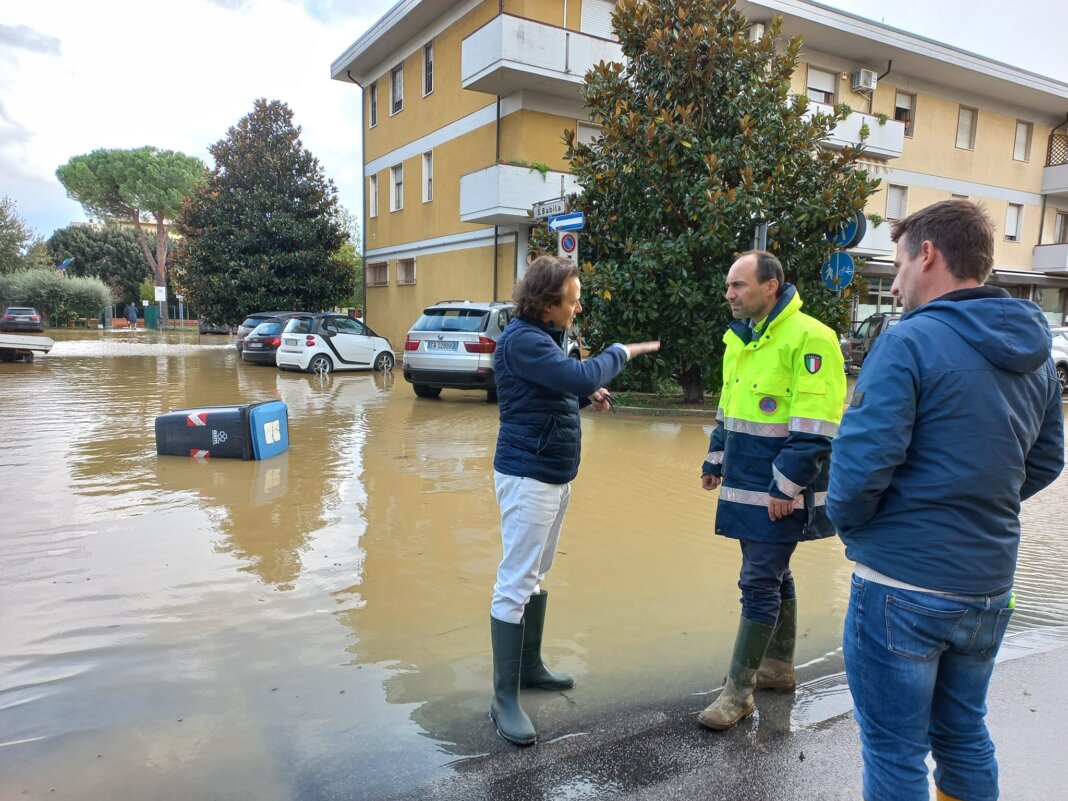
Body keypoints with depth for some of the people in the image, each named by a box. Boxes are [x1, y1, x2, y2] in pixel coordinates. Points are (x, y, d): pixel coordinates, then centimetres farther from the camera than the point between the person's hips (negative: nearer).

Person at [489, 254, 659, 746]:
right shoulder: (522, 340, -19)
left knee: (536, 576, 18)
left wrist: (587, 396, 2)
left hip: (554, 474, 10)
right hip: (528, 476, -10)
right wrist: (622, 351, -10)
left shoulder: (543, 337, 13)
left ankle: (529, 666, 33)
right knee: (516, 585, -5)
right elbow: (581, 375, -28)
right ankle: (504, 698, 4)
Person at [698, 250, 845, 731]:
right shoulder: (740, 339, 12)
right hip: (746, 484, 8)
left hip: (779, 490, -8)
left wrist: (787, 487, -20)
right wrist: (715, 461, 19)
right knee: (773, 575, 19)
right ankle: (779, 667, 34)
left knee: (759, 584, -3)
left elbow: (815, 427, -20)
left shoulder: (808, 338, -16)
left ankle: (738, 691, 8)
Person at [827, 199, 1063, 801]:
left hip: (903, 587, -7)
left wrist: (848, 522, -4)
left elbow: (861, 461, -23)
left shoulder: (911, 342, -17)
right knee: (965, 737, 24)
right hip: (989, 588, 7)